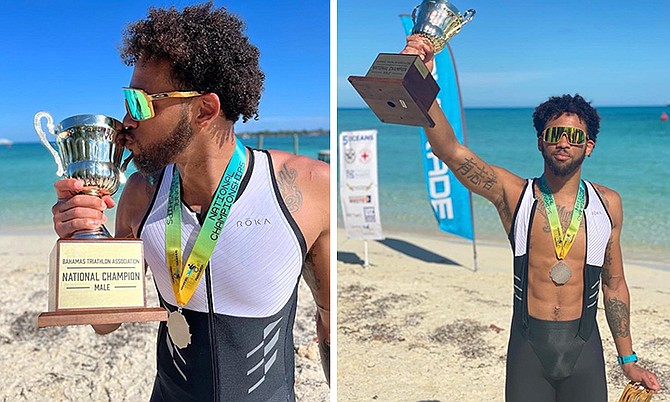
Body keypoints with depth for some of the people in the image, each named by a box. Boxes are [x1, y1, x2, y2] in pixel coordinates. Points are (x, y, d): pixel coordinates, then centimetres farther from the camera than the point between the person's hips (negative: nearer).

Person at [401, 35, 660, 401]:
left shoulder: (607, 204, 1)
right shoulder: (514, 194, -8)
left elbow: (614, 283, 10)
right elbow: (451, 151, -23)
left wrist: (628, 360, 14)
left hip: (584, 347, 2)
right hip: (527, 345, -2)